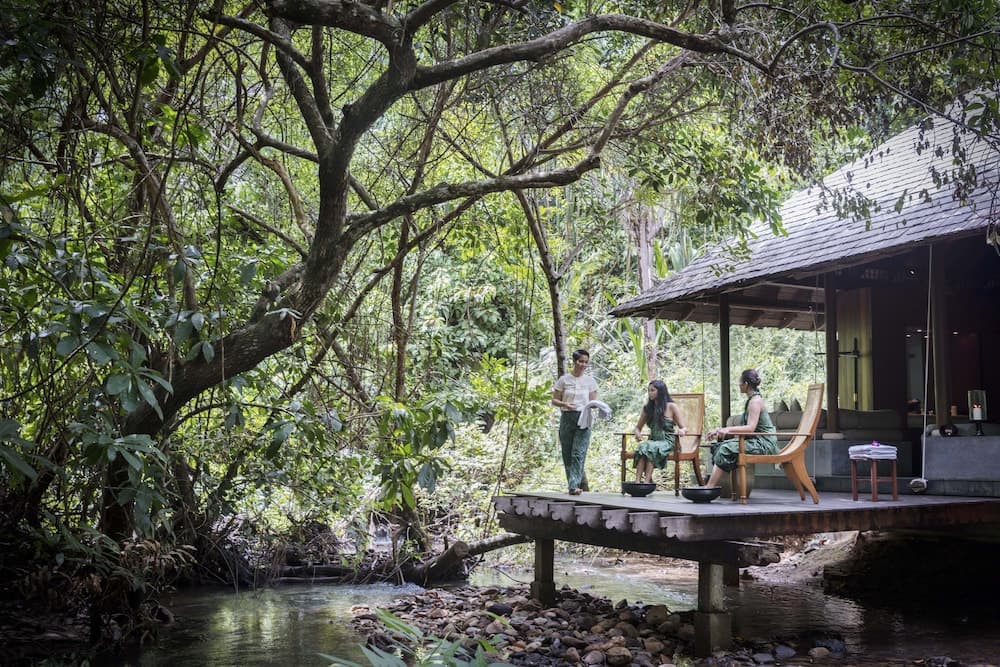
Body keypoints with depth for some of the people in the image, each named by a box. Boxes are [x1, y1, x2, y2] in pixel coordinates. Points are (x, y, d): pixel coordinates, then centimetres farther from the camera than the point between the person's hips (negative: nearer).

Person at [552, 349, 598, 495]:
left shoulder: (590, 381, 7)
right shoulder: (564, 379, 3)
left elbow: (593, 401, 9)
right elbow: (554, 400, 6)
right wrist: (564, 404, -14)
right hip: (567, 418, 1)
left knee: (579, 454, -12)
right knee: (567, 454, 5)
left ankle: (574, 486, -17)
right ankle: (579, 479, 20)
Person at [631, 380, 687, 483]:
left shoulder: (672, 407, 2)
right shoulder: (647, 408, 15)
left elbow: (684, 428, 1)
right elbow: (638, 427, 22)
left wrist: (681, 431, -25)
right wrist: (637, 432, -4)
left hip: (667, 442, -3)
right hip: (653, 441, 3)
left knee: (650, 447, -36)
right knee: (642, 447, -33)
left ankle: (646, 481, -47)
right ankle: (637, 481, -47)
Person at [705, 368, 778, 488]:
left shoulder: (756, 401, -12)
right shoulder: (751, 400, 18)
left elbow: (750, 428, -22)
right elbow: (744, 426, 16)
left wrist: (728, 429, -29)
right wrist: (719, 430, 8)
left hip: (764, 443, -10)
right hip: (755, 440, 10)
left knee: (726, 448, -24)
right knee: (719, 446, -4)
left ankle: (709, 488, -24)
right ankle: (712, 484, -17)